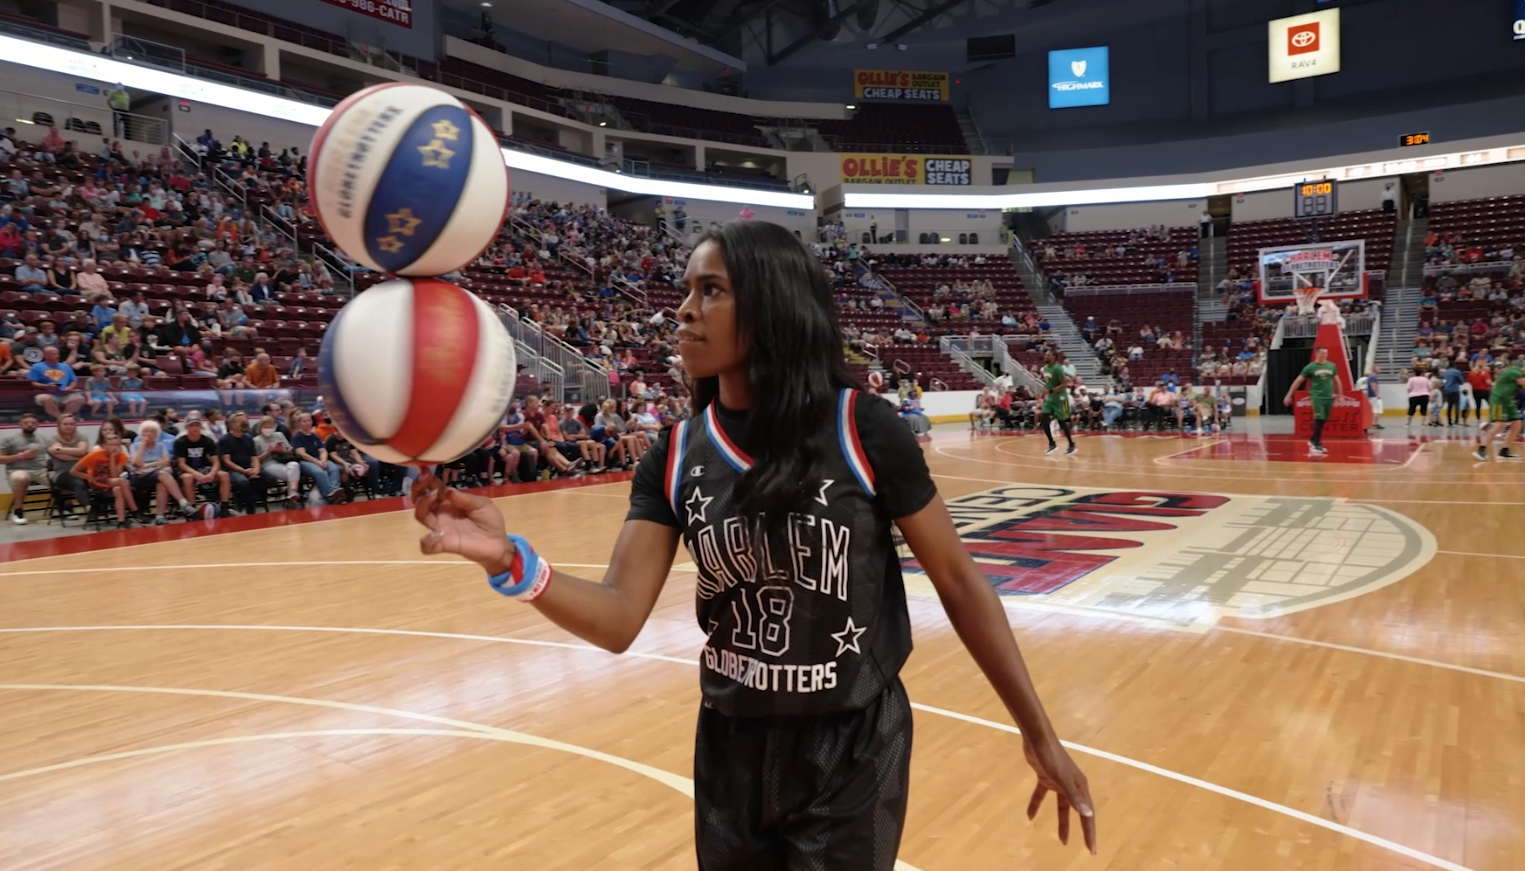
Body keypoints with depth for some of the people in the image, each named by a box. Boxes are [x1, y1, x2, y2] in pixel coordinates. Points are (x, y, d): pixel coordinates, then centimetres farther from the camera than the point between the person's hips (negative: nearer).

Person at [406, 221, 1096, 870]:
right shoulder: (676, 455, -5)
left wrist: (1039, 734, -4)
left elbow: (957, 580, -8)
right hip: (730, 748, 4)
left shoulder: (859, 429, -15)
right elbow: (619, 619, -10)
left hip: (854, 748, -3)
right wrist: (510, 561, -28)